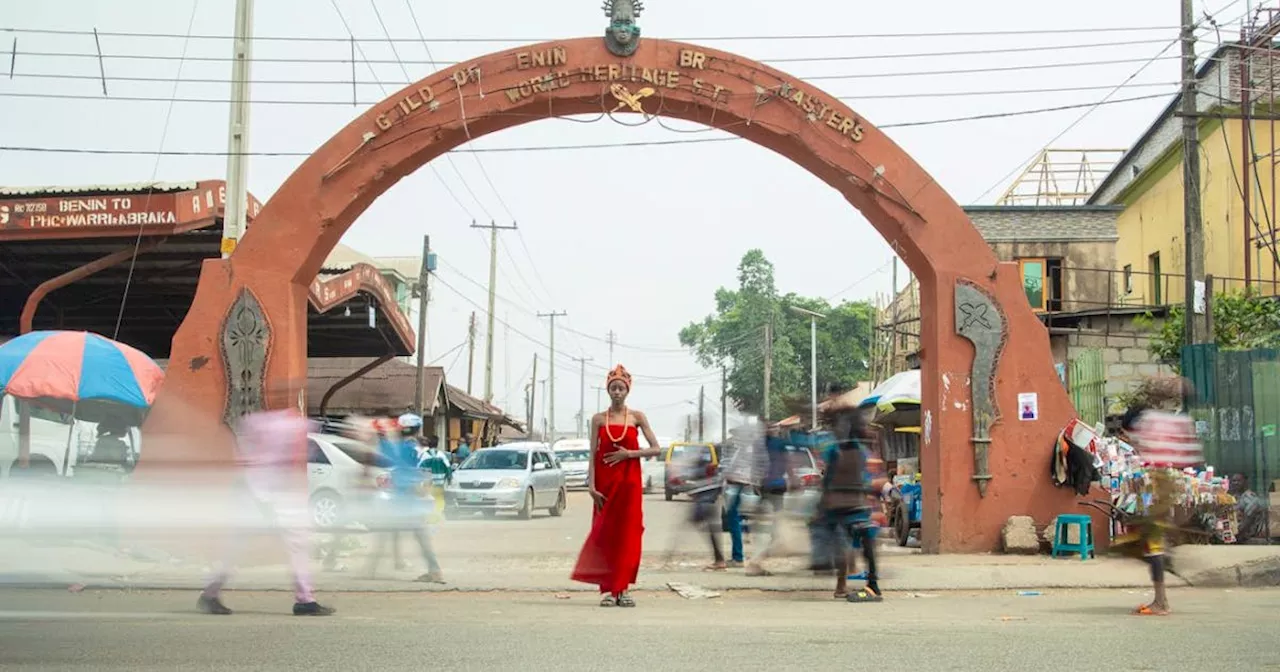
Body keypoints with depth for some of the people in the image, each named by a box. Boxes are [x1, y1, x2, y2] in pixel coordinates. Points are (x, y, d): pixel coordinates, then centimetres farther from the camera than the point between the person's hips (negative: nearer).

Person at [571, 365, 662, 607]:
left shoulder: (637, 417, 4)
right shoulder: (598, 419, 5)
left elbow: (656, 449, 0)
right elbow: (592, 455, 0)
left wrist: (628, 453, -11)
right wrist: (591, 486, -9)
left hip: (630, 481, 0)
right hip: (605, 481, 0)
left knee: (628, 533, -2)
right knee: (605, 533, -1)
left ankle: (622, 588, 5)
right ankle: (607, 589, 3)